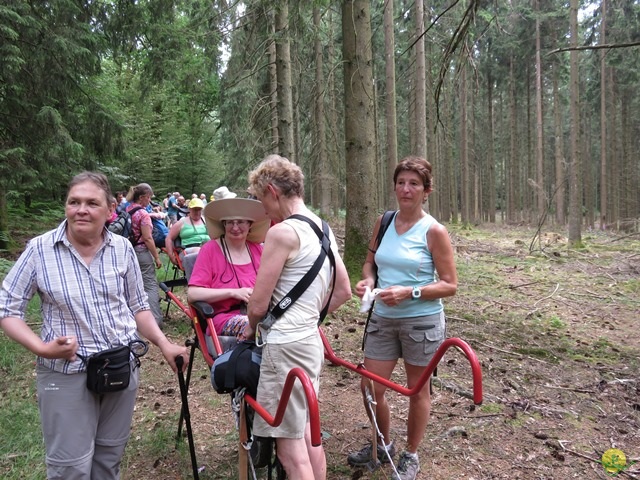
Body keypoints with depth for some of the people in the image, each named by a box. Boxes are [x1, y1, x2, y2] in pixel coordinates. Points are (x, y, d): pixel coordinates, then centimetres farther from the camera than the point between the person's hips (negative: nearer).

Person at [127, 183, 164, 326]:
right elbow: (148, 238, -16)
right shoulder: (143, 214, -15)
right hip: (142, 252, -8)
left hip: (130, 251, 8)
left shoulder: (127, 210, 7)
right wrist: (157, 257, -11)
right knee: (151, 285, -4)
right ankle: (155, 319, -8)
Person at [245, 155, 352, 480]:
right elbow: (343, 291, 16)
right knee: (305, 430, 21)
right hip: (311, 340, 9)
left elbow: (258, 305, -14)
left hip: (286, 345, -9)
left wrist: (251, 328, 7)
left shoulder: (282, 232, -16)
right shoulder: (323, 229, 10)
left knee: (290, 445, 2)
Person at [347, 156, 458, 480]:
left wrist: (409, 292, -23)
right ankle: (383, 444, 36)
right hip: (382, 319, 5)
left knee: (417, 390, 12)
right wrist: (368, 280, -6)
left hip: (421, 321, -4)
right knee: (370, 386, 9)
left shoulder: (434, 231, -11)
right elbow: (370, 261, 16)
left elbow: (450, 286, -10)